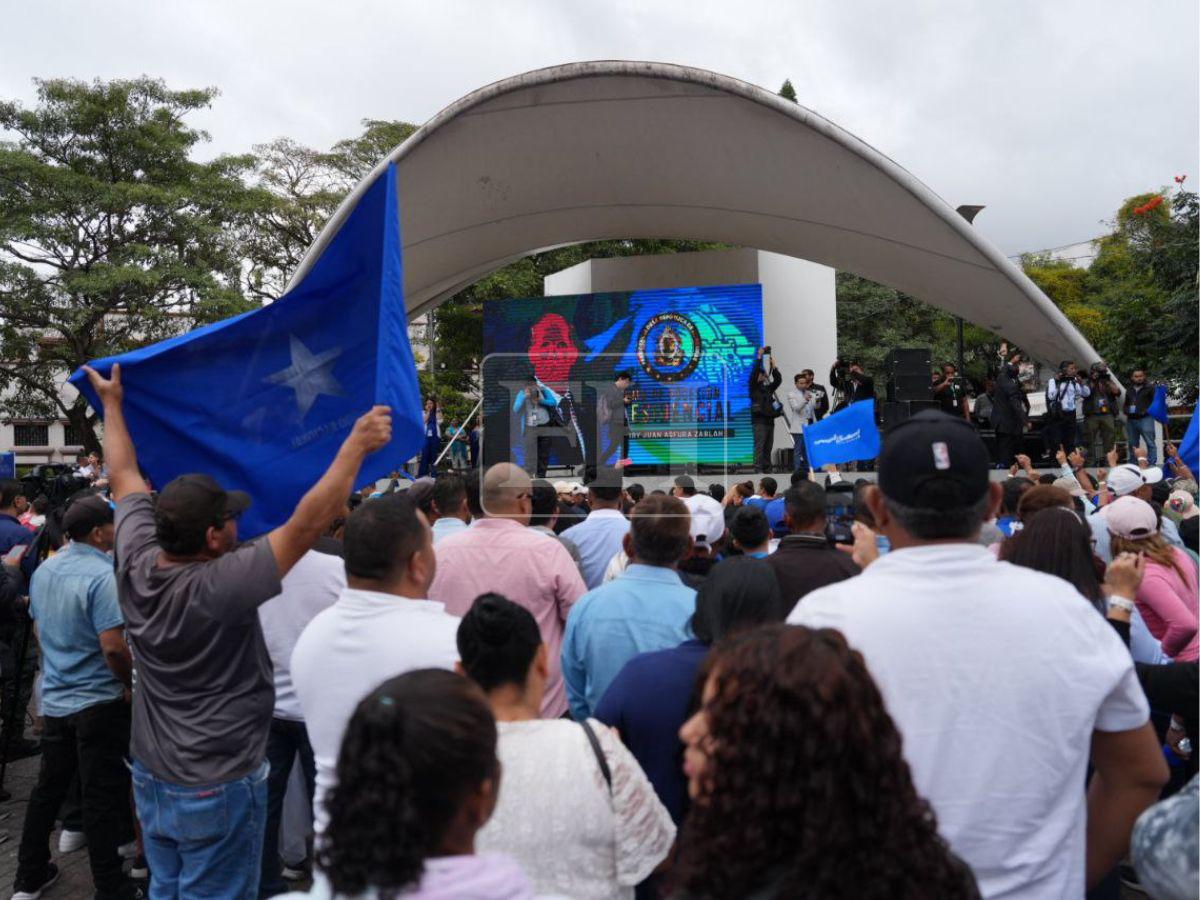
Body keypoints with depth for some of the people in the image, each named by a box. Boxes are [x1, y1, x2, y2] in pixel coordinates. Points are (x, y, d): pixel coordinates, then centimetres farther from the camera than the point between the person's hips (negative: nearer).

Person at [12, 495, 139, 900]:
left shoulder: (43, 570, 4)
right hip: (98, 701, -8)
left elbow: (39, 627, 17)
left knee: (48, 787, 19)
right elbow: (113, 647, -27)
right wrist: (134, 682, -10)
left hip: (54, 698, 8)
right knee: (101, 797, 2)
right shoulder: (102, 575, -22)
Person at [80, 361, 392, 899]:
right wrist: (356, 446, -26)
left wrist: (112, 402, 19)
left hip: (150, 777, 7)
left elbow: (124, 478, 6)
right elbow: (307, 524, -31)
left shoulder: (135, 563, -8)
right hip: (217, 789, -7)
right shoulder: (219, 589, -28)